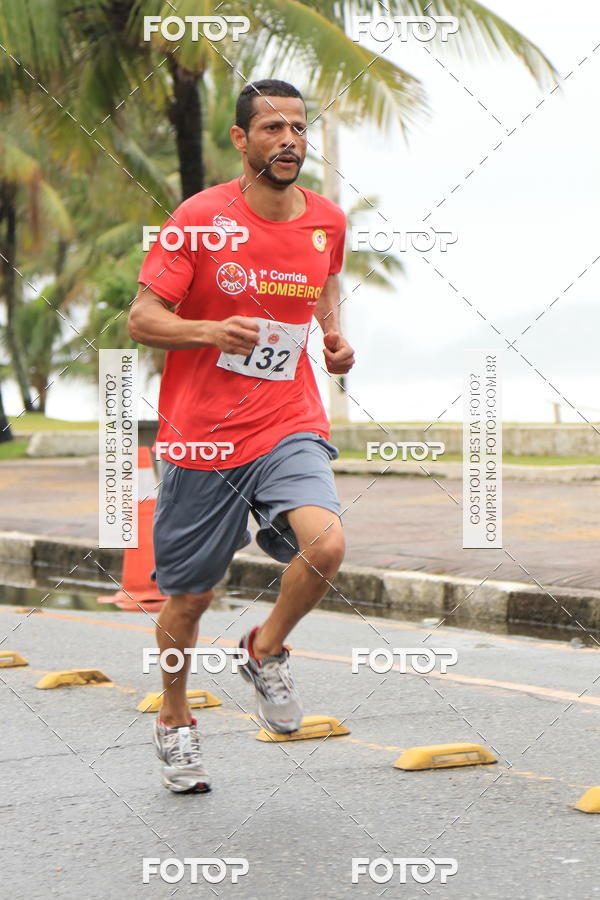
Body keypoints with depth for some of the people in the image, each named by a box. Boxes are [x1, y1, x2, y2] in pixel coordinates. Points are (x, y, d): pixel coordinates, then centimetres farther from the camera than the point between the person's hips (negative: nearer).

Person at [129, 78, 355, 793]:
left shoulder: (327, 221, 4)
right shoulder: (200, 218, -9)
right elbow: (142, 319, -9)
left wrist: (334, 336, 8)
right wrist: (209, 331, -27)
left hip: (289, 426, 2)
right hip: (200, 434, -2)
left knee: (326, 545, -25)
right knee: (189, 595, 8)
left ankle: (266, 651, 6)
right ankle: (174, 720, 34)